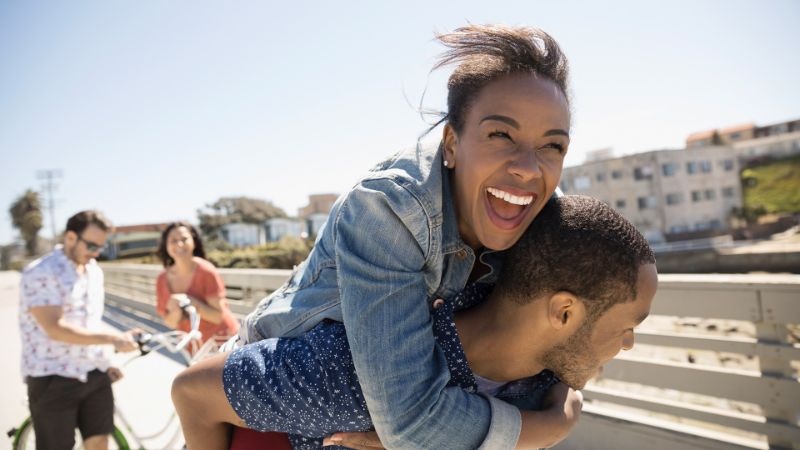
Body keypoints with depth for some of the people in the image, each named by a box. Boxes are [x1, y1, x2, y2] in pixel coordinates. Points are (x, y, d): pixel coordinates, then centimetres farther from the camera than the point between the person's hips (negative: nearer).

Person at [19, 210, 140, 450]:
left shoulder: (94, 271, 9)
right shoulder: (40, 273, -15)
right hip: (53, 379, -6)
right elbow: (55, 329, -24)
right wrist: (113, 338, -27)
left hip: (94, 375, 6)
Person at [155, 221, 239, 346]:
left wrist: (190, 301, -28)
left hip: (221, 341, -4)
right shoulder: (162, 280, -5)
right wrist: (176, 313, -21)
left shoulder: (206, 272, -18)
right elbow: (170, 323, 0)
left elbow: (218, 316, -19)